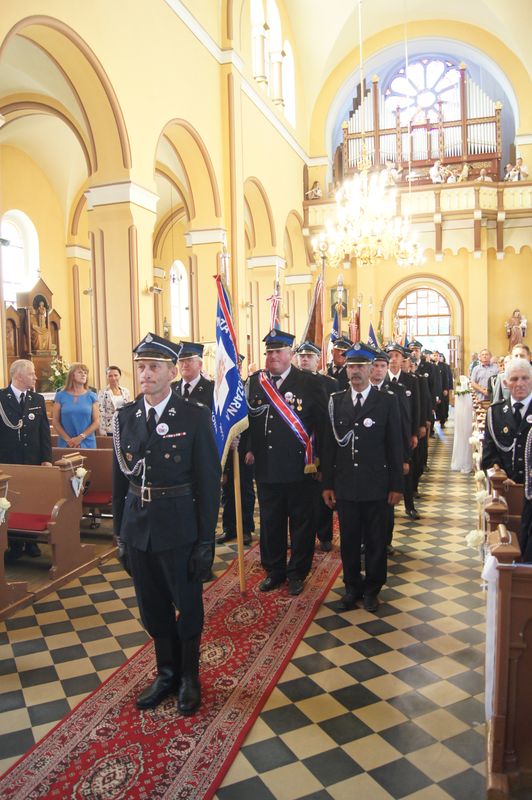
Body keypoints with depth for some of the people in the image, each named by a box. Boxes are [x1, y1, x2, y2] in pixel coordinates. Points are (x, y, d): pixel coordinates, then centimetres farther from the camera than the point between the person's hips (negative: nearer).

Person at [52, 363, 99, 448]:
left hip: (87, 444, 0)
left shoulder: (92, 396, 3)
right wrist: (68, 440, -10)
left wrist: (80, 437, -12)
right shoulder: (60, 396, 3)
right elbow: (55, 421, 1)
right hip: (65, 444, 0)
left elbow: (97, 422, -1)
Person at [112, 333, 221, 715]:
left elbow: (209, 481, -9)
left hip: (180, 529, -4)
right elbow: (119, 477, 7)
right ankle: (167, 672, 40)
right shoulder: (126, 416, 3)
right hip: (138, 528, 4)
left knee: (188, 605, 14)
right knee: (153, 608, 18)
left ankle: (190, 676, 37)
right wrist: (120, 532, 8)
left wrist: (206, 540, -10)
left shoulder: (194, 416, -11)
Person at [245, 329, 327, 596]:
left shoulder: (308, 383, -6)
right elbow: (247, 418, 13)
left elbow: (323, 422, -3)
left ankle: (297, 573, 26)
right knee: (270, 522, 15)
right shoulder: (254, 382, 5)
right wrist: (249, 449, 5)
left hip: (299, 468, -3)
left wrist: (318, 455, -4)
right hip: (266, 467, 3)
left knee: (301, 523, 9)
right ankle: (274, 571, 32)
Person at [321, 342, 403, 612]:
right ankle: (352, 586, 30)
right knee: (348, 540, 12)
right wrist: (327, 484, 3)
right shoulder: (336, 401, 4)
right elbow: (329, 445, 4)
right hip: (345, 485, 2)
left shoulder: (387, 402, -2)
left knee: (376, 541, 10)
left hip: (376, 486, -1)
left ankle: (372, 589, 28)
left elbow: (395, 446, -2)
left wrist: (396, 485, -4)